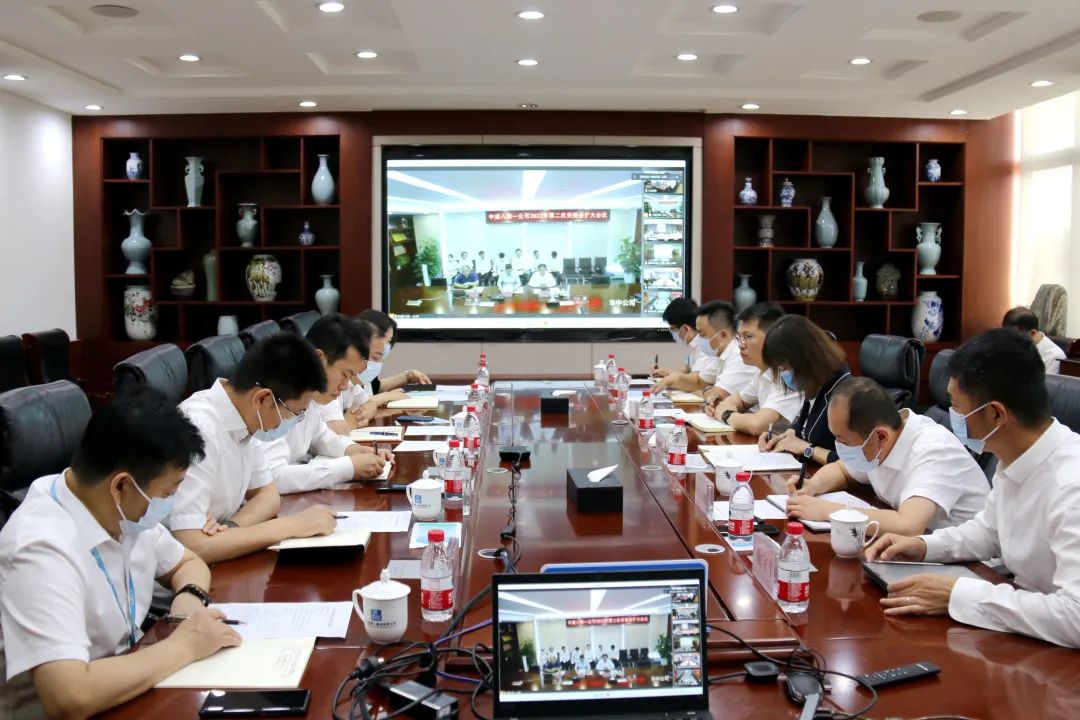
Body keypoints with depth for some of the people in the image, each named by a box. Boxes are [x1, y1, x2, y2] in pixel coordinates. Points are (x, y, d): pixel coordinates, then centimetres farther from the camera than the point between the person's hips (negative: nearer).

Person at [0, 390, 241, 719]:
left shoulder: (125, 514, -4)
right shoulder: (42, 550, -26)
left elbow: (188, 563, 13)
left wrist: (190, 597, -8)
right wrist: (183, 646, -23)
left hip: (132, 688, 7)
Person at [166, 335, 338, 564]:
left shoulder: (243, 417, -2)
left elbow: (268, 495, 6)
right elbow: (192, 547, -31)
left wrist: (232, 527, -15)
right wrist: (292, 525, -24)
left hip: (216, 561, 7)